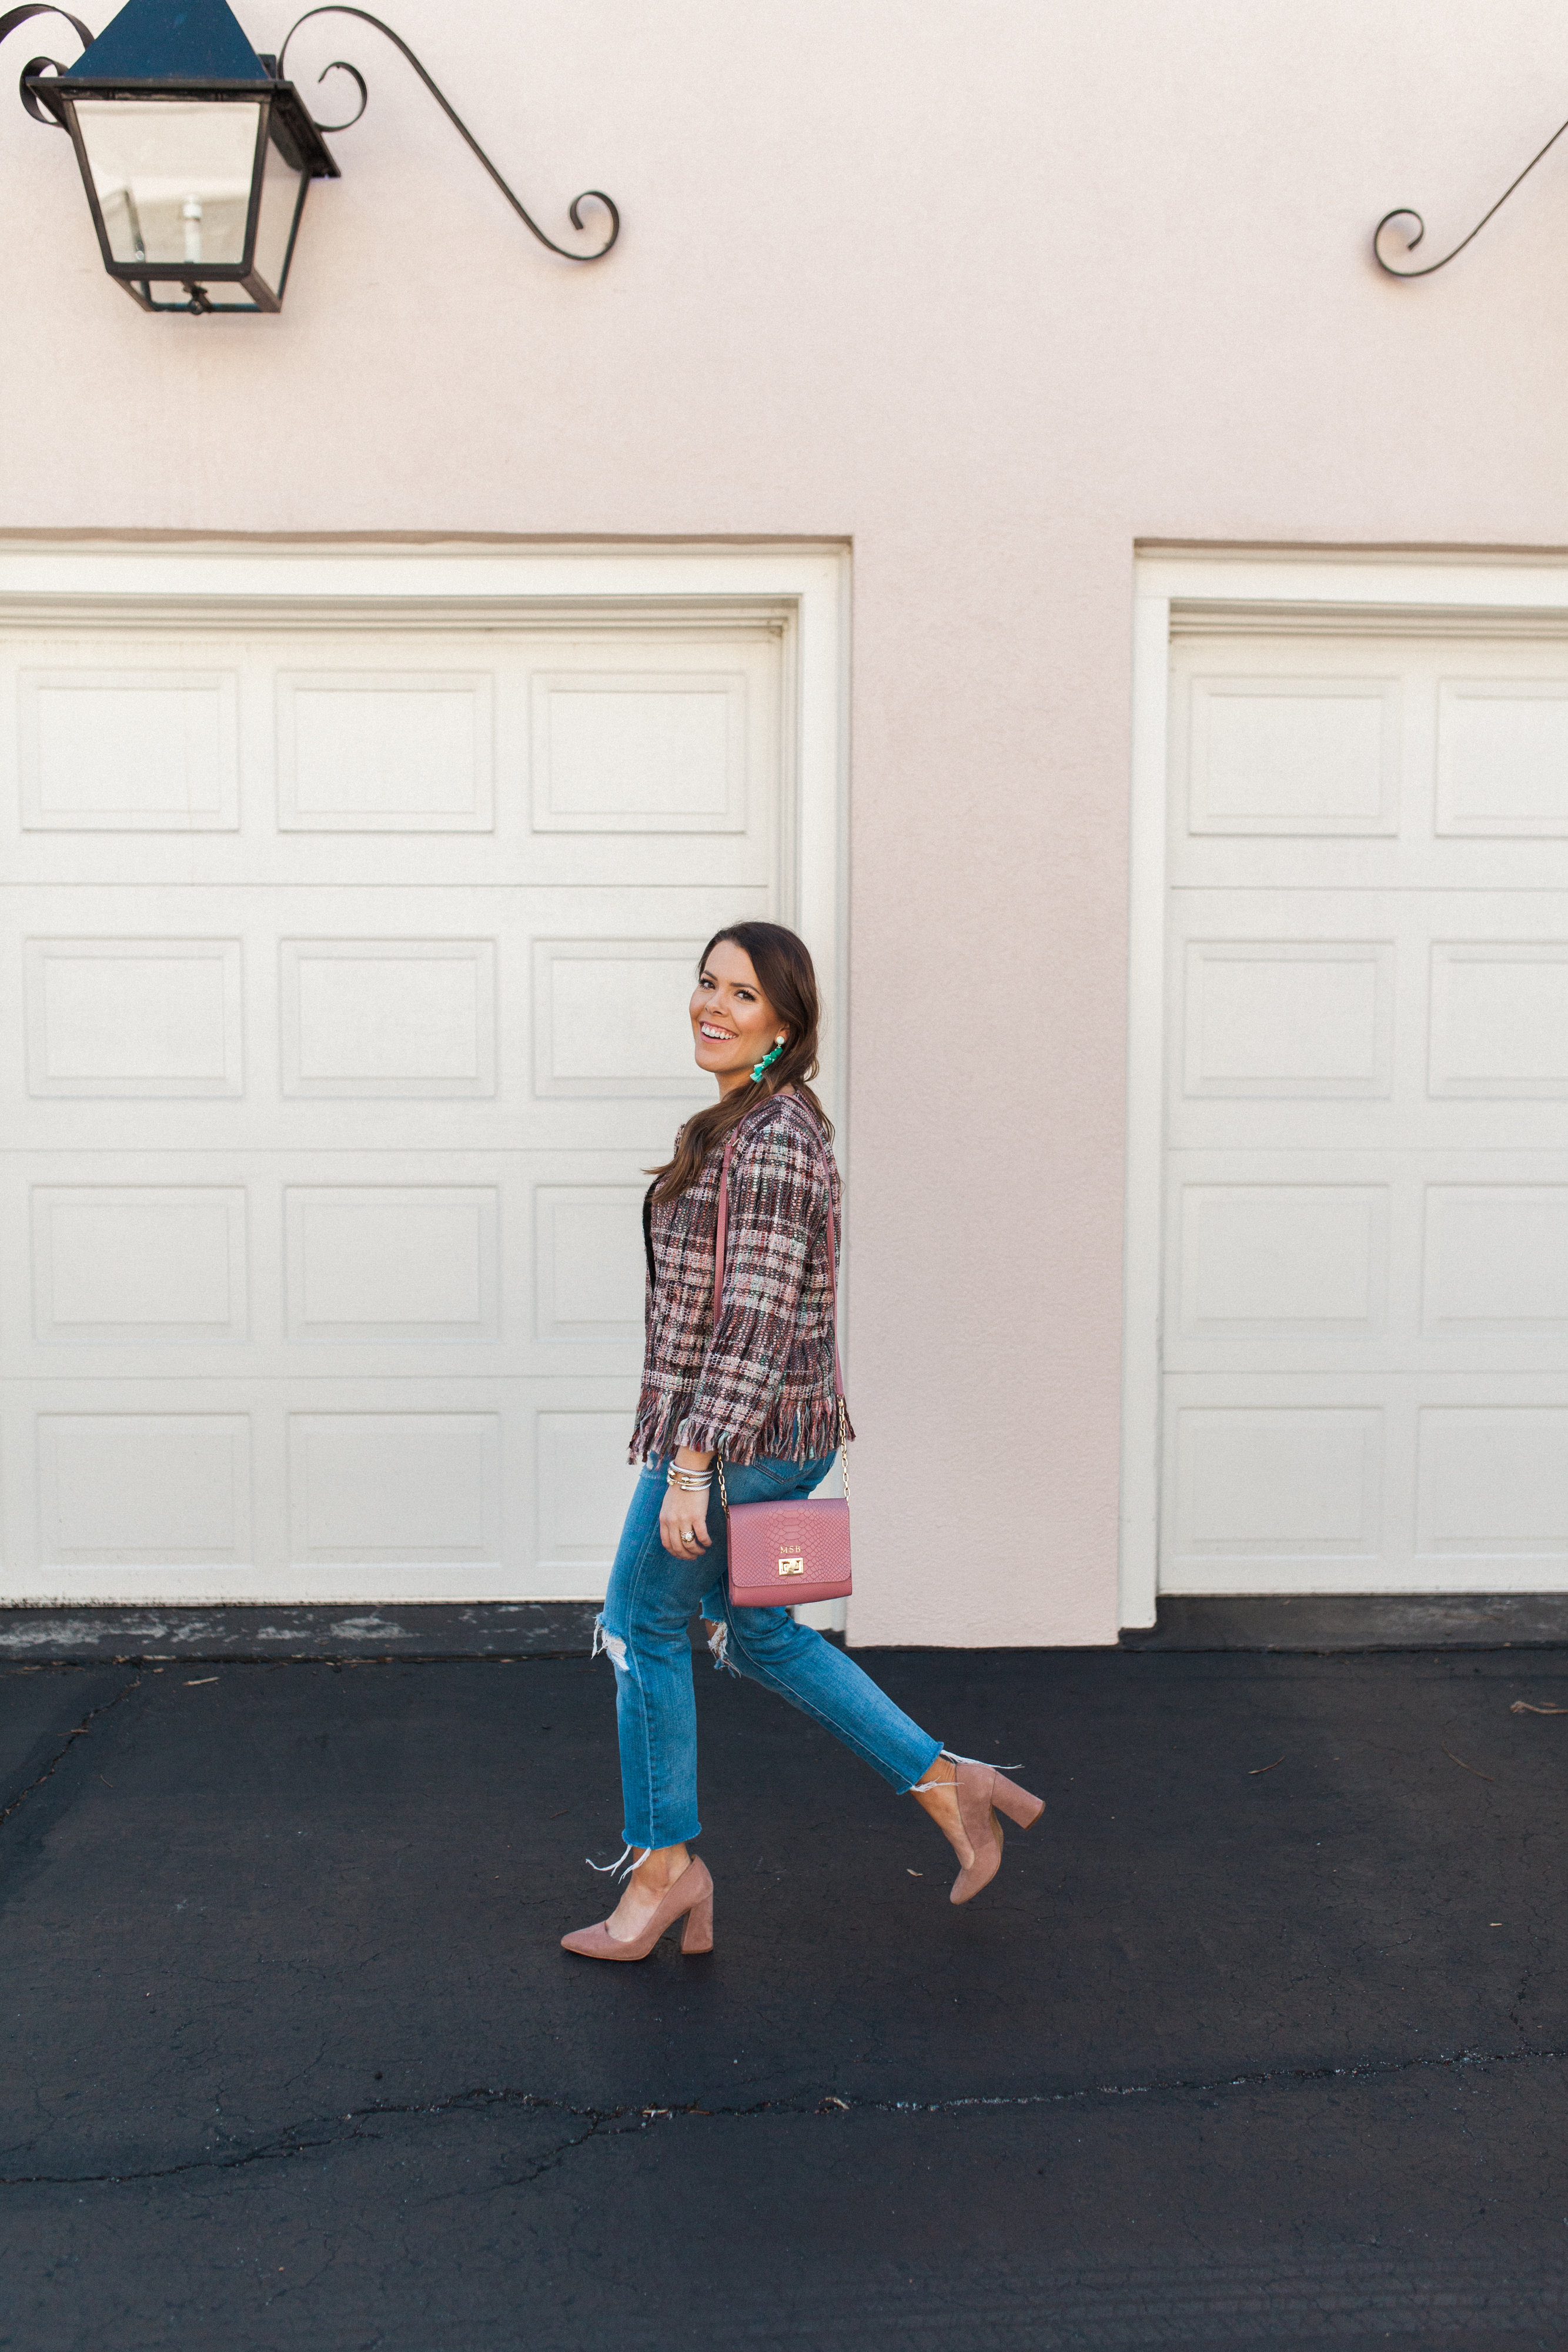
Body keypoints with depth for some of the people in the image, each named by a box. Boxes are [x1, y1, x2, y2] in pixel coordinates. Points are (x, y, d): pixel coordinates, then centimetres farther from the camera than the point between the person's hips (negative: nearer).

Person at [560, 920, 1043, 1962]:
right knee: (756, 1631, 20)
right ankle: (945, 1782, 23)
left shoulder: (770, 1138, -19)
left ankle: (664, 1864, 23)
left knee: (644, 1625, 7)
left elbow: (756, 1318, -23)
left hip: (738, 1434, -10)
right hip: (782, 1431, 10)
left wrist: (691, 1462, -23)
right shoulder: (762, 1121, 12)